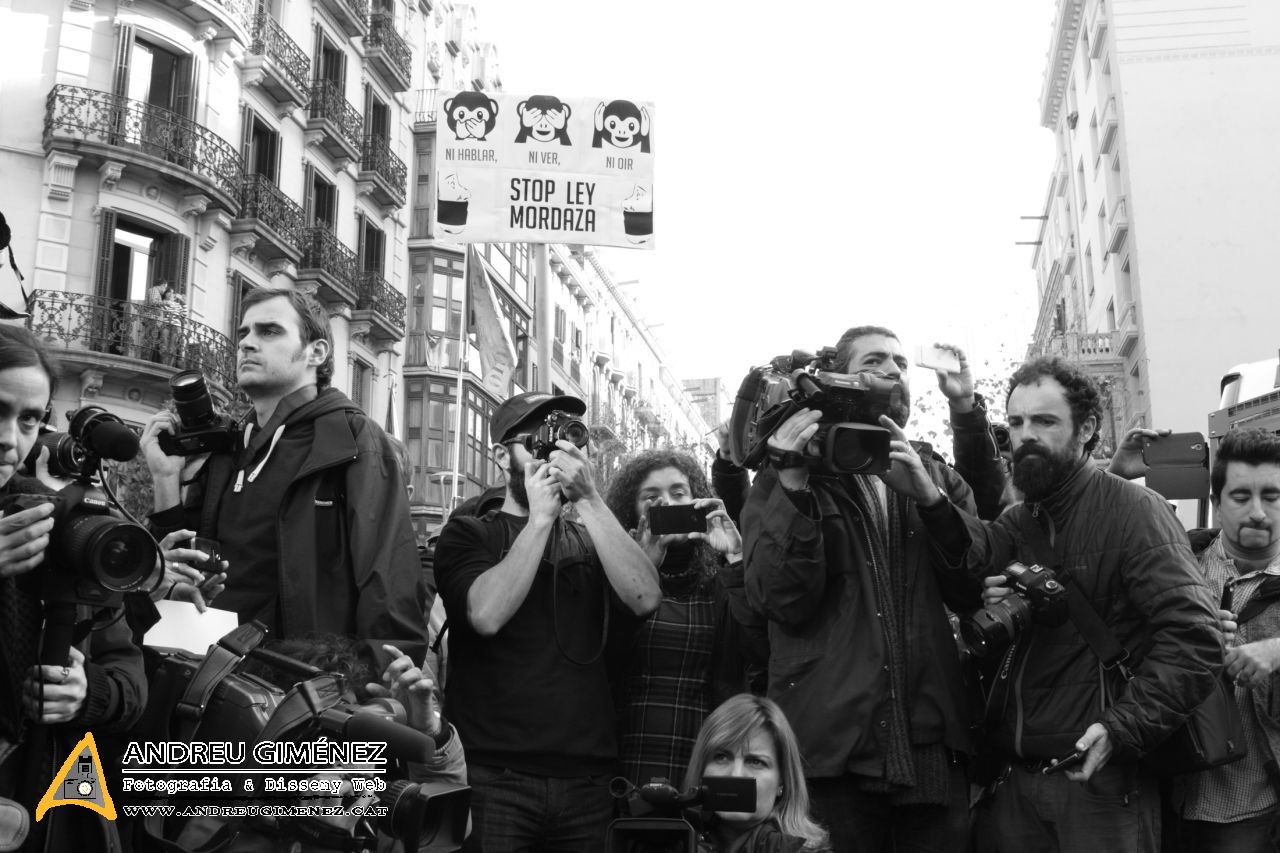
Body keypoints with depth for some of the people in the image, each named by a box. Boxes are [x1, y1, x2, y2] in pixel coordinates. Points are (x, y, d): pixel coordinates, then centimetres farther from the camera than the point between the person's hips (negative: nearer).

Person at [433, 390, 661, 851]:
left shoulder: (589, 541, 13)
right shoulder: (467, 534, 5)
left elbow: (644, 597, -7)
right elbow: (486, 614, -15)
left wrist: (589, 499, -11)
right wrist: (540, 517, -10)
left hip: (586, 781, 3)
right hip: (493, 780, -3)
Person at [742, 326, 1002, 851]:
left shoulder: (936, 479, 14)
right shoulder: (783, 480, 4)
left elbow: (975, 590, -1)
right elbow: (781, 601, -9)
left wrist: (925, 492, -10)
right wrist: (793, 485, -16)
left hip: (933, 749, 3)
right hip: (832, 747, -3)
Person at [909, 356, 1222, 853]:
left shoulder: (1133, 509, -6)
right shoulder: (1021, 519, 13)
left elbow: (1195, 637, -14)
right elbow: (978, 550, -8)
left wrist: (1124, 727, -20)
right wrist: (931, 502, -27)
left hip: (1099, 775, -5)